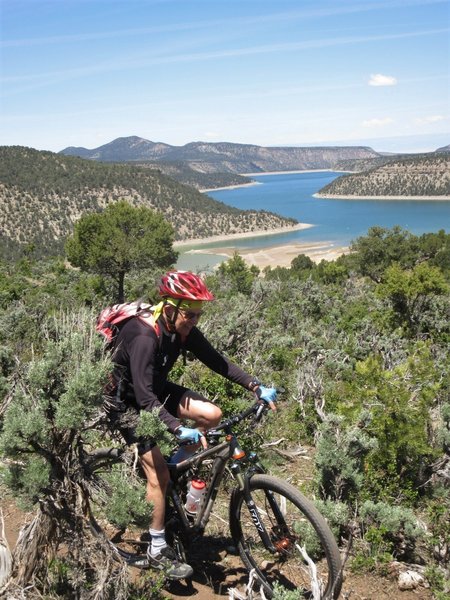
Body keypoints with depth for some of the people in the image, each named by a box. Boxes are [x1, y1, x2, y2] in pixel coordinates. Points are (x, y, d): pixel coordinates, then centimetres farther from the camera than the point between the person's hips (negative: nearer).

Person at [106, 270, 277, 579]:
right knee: (158, 472, -10)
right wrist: (179, 429, -48)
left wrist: (257, 387, -17)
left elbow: (218, 362, -7)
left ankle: (178, 465, 11)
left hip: (156, 389, 7)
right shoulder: (145, 336, -34)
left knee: (212, 414, -12)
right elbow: (144, 395, -39)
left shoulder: (184, 331, -12)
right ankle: (157, 551, 7)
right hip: (127, 401, -7)